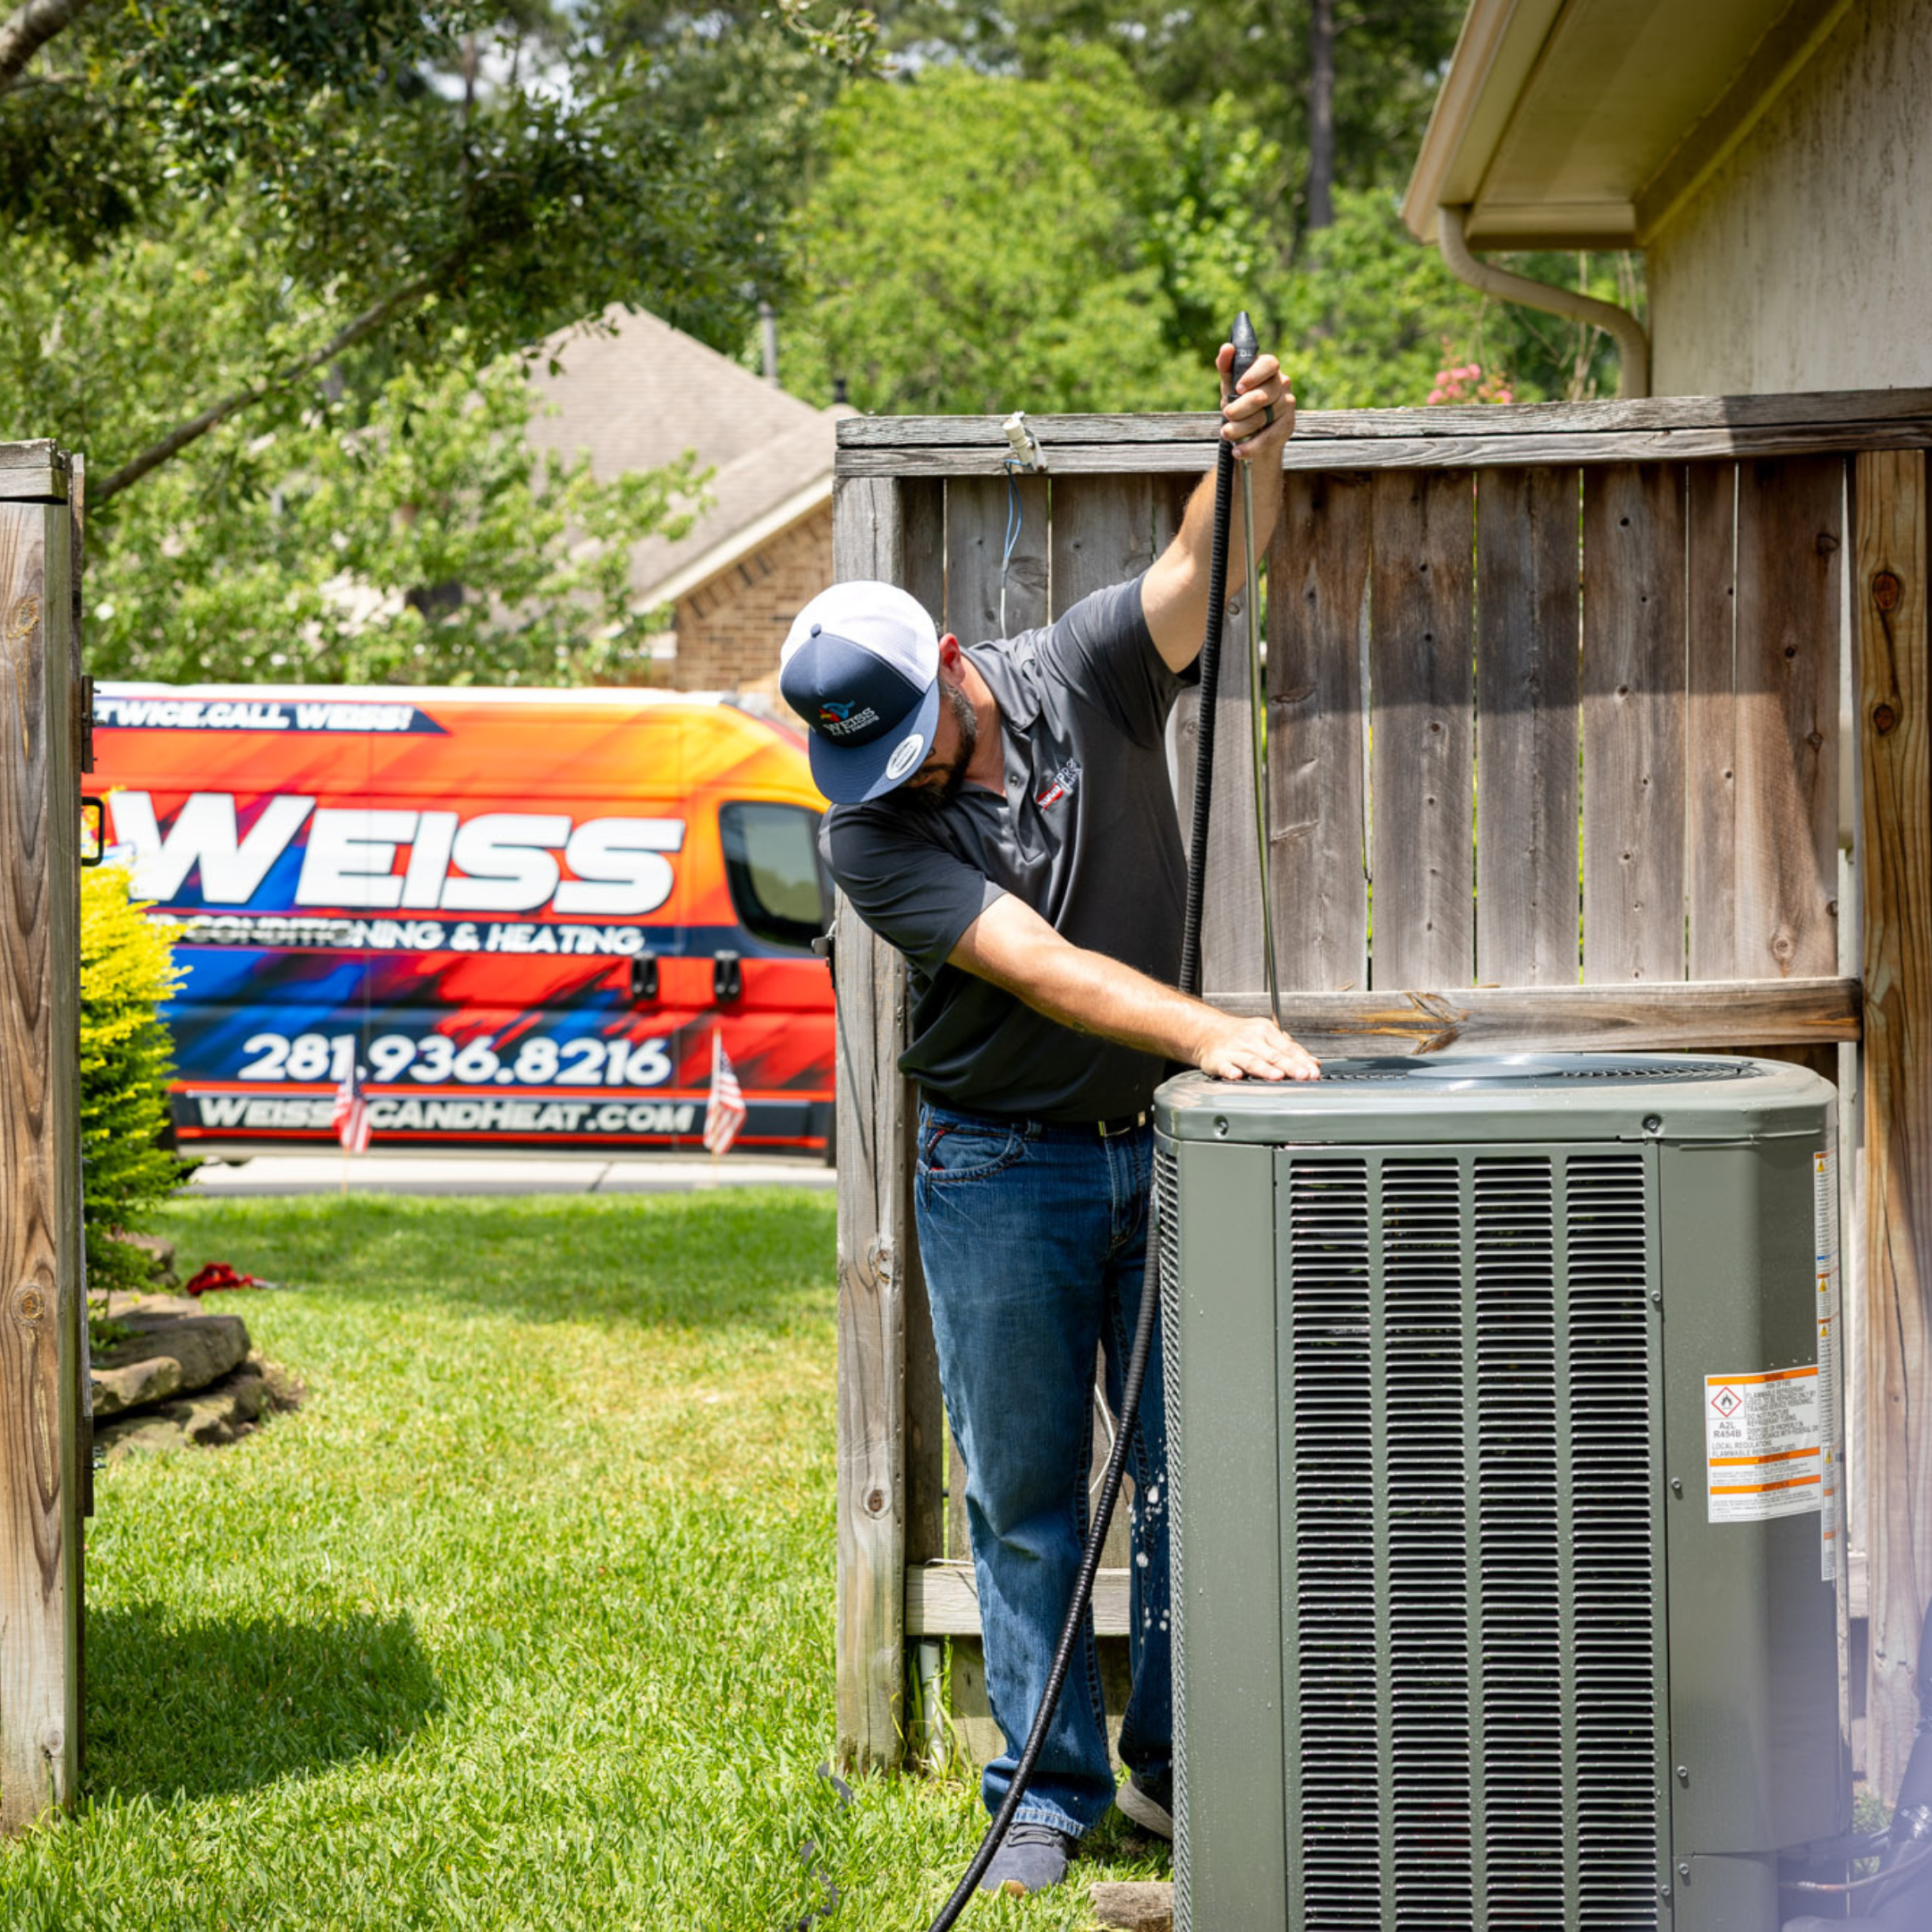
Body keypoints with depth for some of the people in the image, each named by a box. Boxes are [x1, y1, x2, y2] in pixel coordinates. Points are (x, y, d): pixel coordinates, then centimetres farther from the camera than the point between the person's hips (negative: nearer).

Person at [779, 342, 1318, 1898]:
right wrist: (1214, 1032, -36)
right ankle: (1049, 1790, 13)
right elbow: (1041, 967, -24)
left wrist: (1255, 457, -43)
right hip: (1003, 1174, -2)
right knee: (1026, 1495, 4)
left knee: (1188, 1467, 5)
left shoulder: (1084, 677, -5)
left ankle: (1173, 1765, 17)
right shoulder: (871, 838, -13)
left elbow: (1199, 571, -22)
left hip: (1161, 1147, 2)